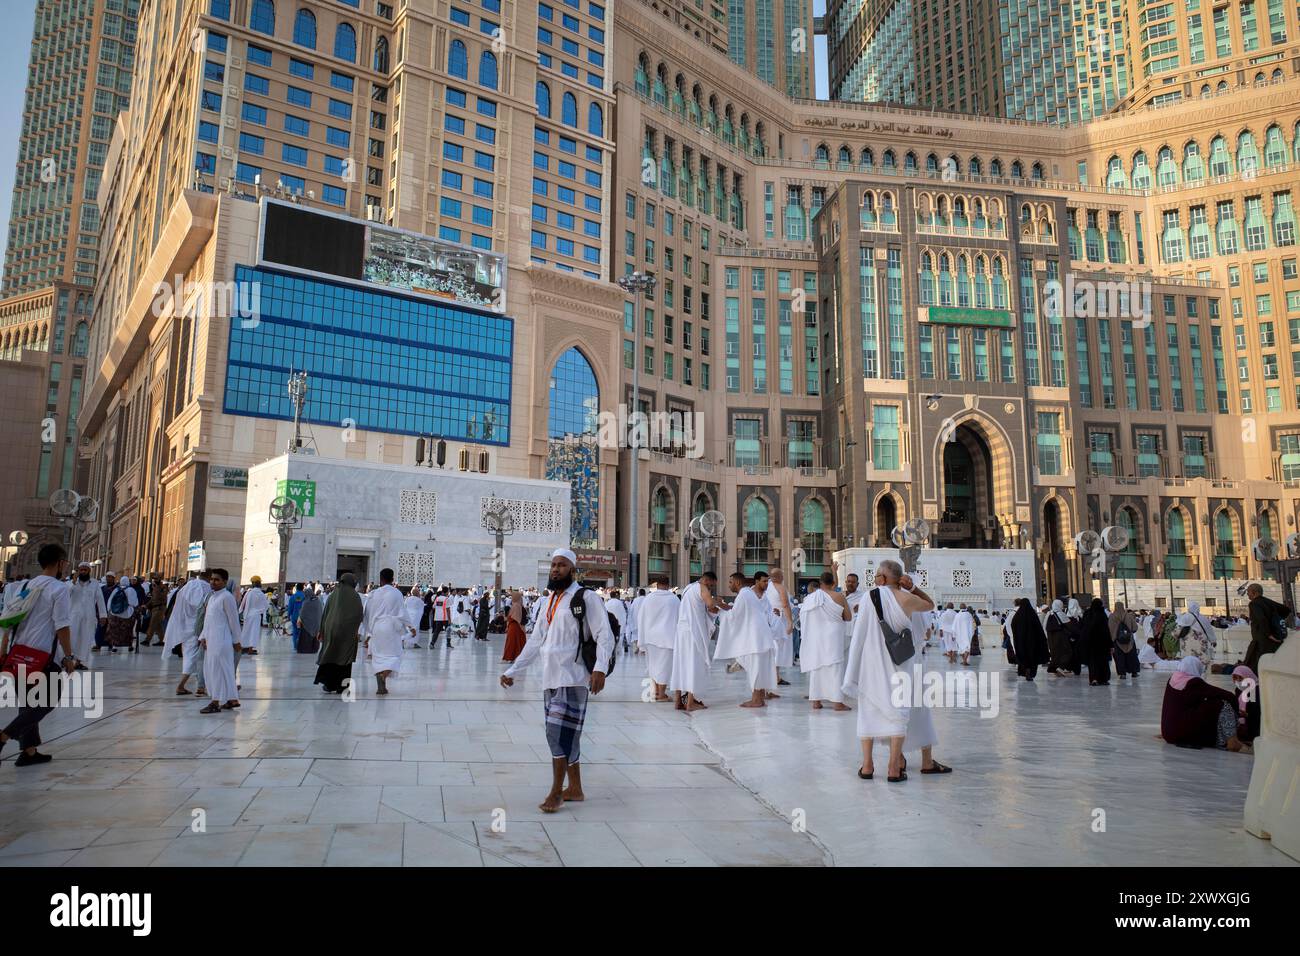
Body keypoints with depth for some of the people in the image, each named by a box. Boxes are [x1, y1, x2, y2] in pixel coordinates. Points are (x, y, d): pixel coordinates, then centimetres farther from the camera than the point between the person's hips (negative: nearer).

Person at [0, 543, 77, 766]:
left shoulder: (25, 587, 14)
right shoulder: (58, 588, -9)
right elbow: (62, 627, -13)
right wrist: (69, 657, -8)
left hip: (18, 652, 8)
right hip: (44, 654, -8)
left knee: (28, 701, 14)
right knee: (48, 700, 4)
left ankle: (29, 751, 18)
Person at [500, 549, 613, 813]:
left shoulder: (586, 598, -5)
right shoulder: (549, 603, 17)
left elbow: (604, 635, -12)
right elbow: (535, 642, 21)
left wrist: (600, 668, -25)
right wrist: (512, 671, 19)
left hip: (573, 678, -7)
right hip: (550, 679, 7)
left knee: (560, 733, -9)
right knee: (566, 736, 11)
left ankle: (556, 792, 1)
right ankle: (575, 789, 20)